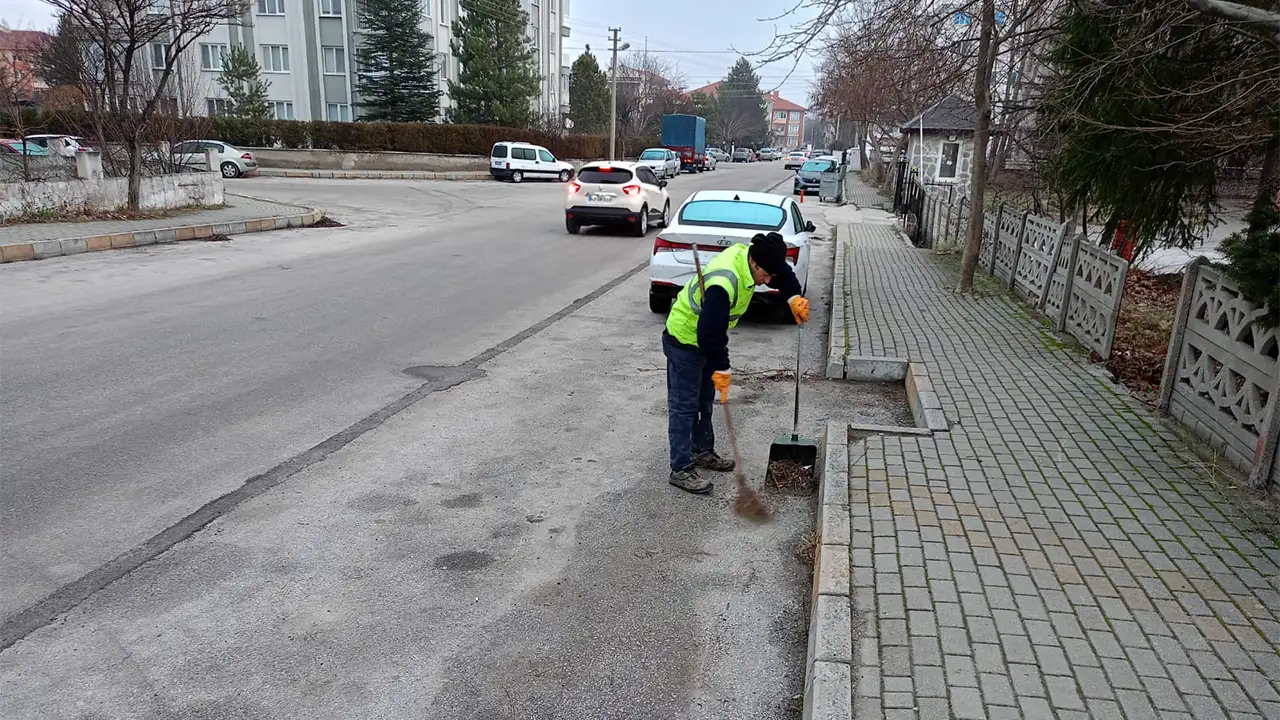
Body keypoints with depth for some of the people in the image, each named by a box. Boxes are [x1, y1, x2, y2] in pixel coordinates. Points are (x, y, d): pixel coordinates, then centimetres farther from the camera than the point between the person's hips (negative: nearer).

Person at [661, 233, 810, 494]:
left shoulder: (748, 254, -10)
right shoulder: (723, 284, -38)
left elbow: (783, 272, 9)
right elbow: (710, 331, -34)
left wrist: (795, 297, -8)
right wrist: (721, 369, -25)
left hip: (707, 339, 10)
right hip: (685, 342, -10)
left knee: (704, 402, 20)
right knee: (684, 407, -4)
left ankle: (703, 452, 34)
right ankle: (681, 469, 2)